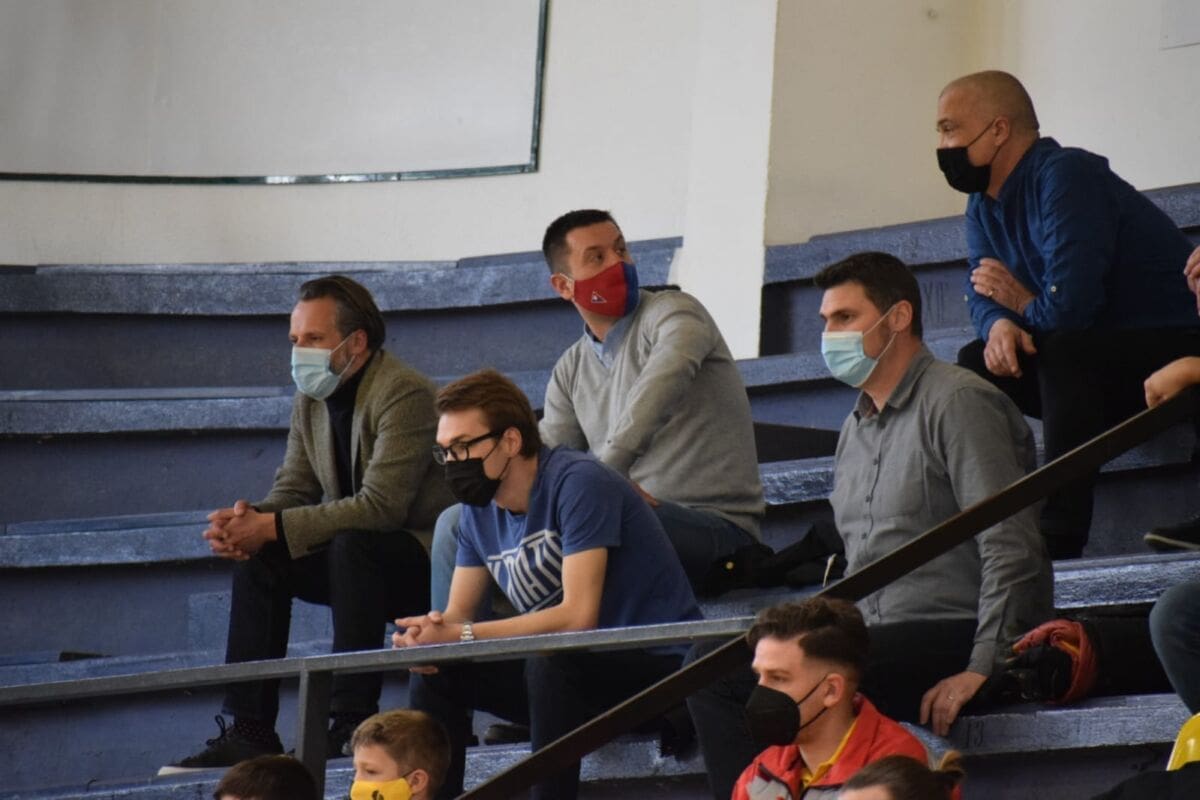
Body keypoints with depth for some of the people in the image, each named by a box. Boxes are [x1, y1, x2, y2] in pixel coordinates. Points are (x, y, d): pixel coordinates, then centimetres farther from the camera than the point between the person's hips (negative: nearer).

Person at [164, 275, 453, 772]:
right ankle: (250, 729, -13)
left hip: (429, 557, -8)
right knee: (256, 556, -10)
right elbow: (292, 489, 6)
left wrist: (273, 527, -30)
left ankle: (353, 724, -29)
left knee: (350, 547, -35)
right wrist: (250, 520, -19)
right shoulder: (310, 401, 6)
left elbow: (380, 506, -30)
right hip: (355, 557, 8)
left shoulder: (404, 394, -21)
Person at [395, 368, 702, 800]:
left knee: (547, 661, -35)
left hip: (657, 663, -8)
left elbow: (578, 616, -27)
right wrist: (429, 635, -19)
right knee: (434, 673, -1)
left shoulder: (577, 483, -20)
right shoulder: (479, 508, 4)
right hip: (570, 671, 8)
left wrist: (462, 634, -26)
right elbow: (457, 614, 7)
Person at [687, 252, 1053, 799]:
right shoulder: (855, 430, 22)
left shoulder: (957, 401, -6)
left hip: (953, 638, -9)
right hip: (879, 640, 9)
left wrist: (983, 668, -20)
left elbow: (1011, 548, -14)